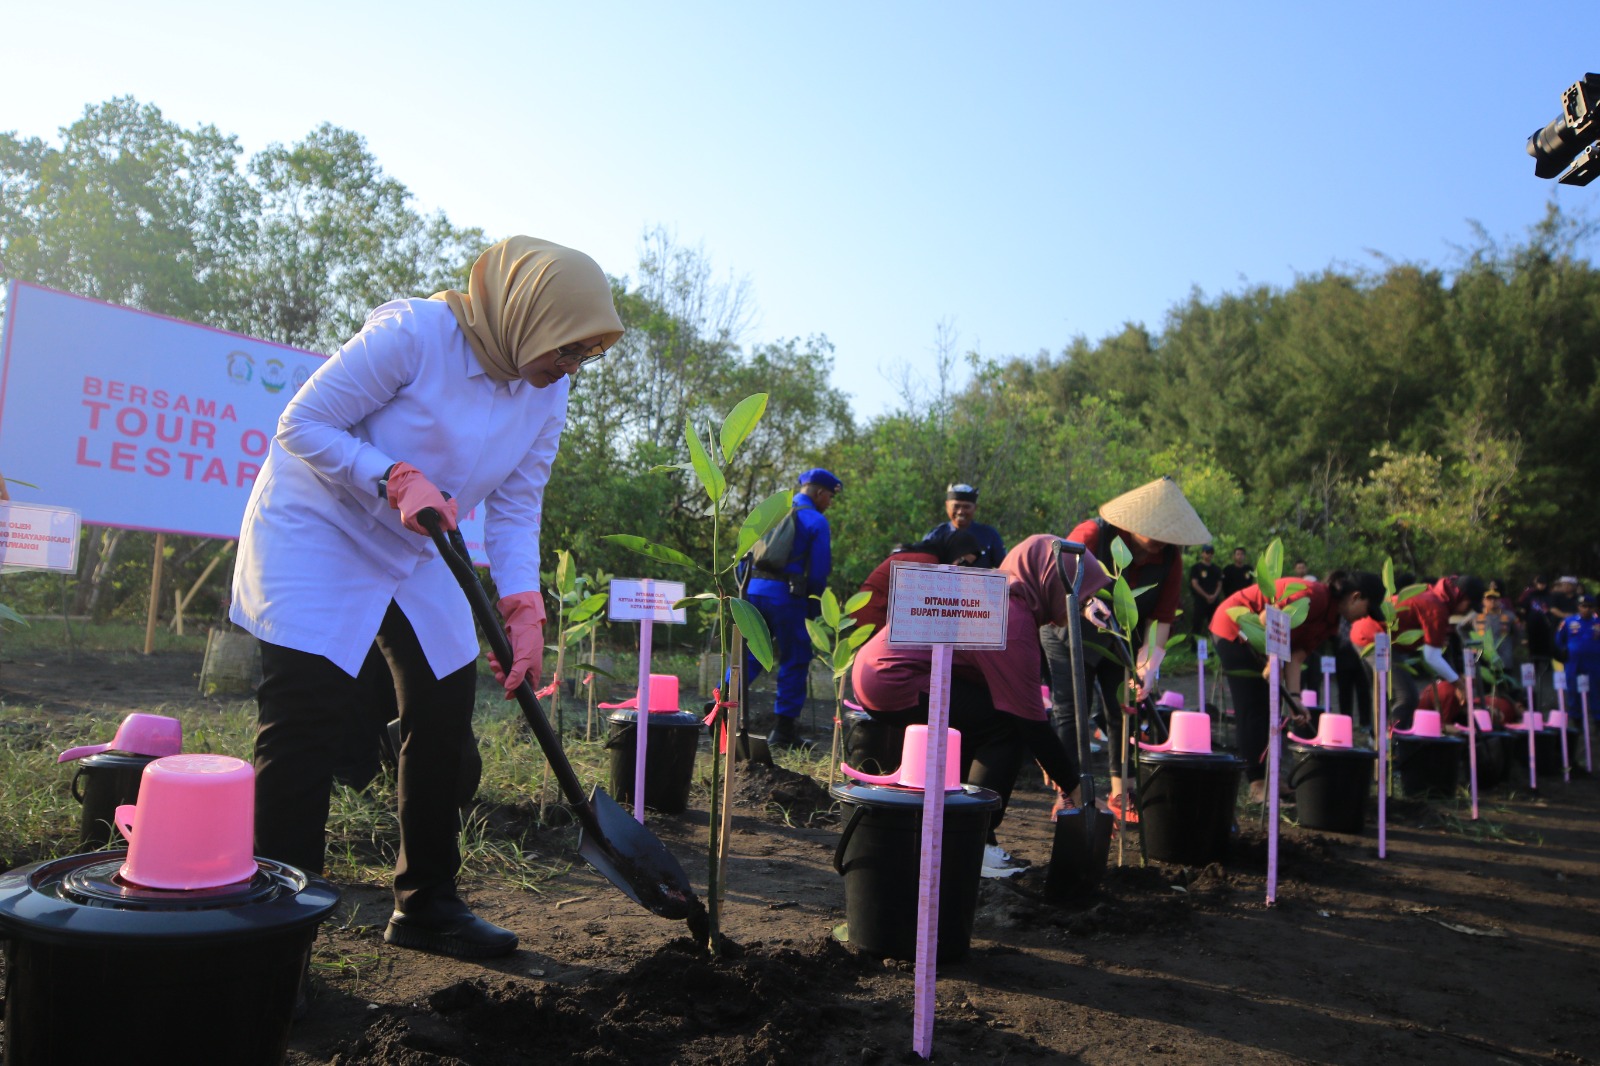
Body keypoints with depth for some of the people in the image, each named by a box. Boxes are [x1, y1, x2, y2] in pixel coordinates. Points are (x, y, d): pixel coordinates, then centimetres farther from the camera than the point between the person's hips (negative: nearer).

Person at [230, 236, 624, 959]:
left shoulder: (547, 394, -4)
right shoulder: (415, 332, -24)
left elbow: (514, 511, -3)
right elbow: (302, 423, -20)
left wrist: (522, 609, -17)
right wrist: (398, 480, -33)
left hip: (413, 557, 7)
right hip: (316, 529, -6)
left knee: (445, 710, 4)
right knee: (309, 710, -14)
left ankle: (425, 905, 17)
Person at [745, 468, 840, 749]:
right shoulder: (816, 522, -3)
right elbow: (819, 571, -6)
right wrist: (814, 609, 4)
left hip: (754, 589, 6)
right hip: (786, 596, -6)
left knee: (748, 654, 14)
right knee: (794, 661, 4)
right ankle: (783, 730, 6)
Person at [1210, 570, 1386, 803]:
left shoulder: (1330, 620, 4)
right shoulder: (1314, 595, -25)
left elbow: (1296, 658, -1)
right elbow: (1267, 618, -27)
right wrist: (1273, 661, -19)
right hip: (1233, 628, -10)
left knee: (1269, 706, 8)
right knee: (1253, 707, -10)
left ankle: (1268, 776, 13)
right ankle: (1257, 784, -9)